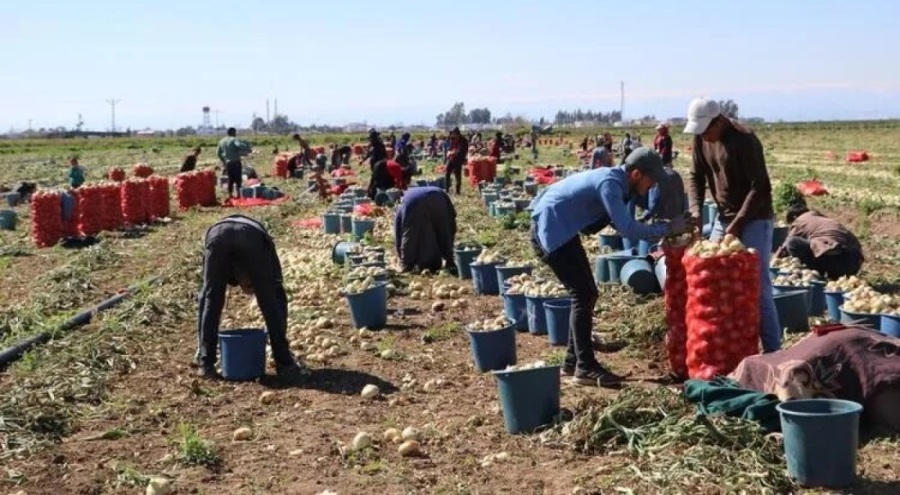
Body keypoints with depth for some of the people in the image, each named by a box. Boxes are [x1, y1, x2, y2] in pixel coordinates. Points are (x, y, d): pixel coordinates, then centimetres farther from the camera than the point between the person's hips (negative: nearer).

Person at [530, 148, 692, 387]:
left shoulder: (615, 181, 7)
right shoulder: (609, 183, -22)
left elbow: (623, 225, 8)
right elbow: (627, 229, -26)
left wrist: (665, 229, -3)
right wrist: (668, 228, -19)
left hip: (561, 231, 10)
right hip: (550, 231, -10)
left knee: (586, 294, 11)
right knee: (583, 295, -11)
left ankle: (573, 361, 18)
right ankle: (586, 368, -7)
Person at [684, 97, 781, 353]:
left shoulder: (744, 140, -21)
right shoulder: (701, 138, 0)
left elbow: (760, 188, -21)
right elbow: (696, 176, 10)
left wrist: (737, 224, -22)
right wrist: (696, 210, -5)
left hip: (754, 220, -8)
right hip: (724, 217, 8)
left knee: (757, 287, -9)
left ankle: (772, 350, -3)